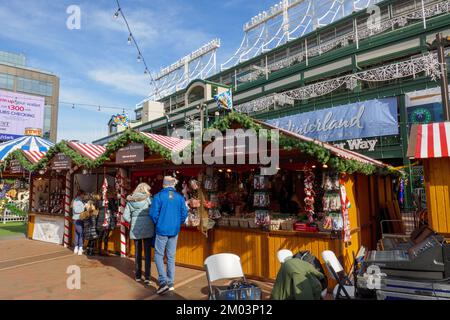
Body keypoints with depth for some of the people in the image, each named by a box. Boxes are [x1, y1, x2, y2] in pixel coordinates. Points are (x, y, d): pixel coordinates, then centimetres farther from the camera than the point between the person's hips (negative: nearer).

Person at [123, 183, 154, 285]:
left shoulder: (130, 200, 5)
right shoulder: (147, 198, -6)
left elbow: (125, 216, 1)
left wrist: (133, 222, 12)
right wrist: (153, 222, 5)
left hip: (135, 229, 3)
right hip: (147, 228, -3)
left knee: (137, 251, 14)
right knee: (147, 252, 3)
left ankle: (138, 276, 23)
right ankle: (147, 277, 3)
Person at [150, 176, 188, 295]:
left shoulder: (158, 196, -9)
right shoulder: (180, 197, 0)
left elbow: (154, 214, -10)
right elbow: (184, 214, 0)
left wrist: (157, 224, 8)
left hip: (162, 230, -3)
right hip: (174, 231, 3)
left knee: (158, 255, 8)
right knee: (171, 257, 13)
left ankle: (163, 281, -5)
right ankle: (170, 283, 20)